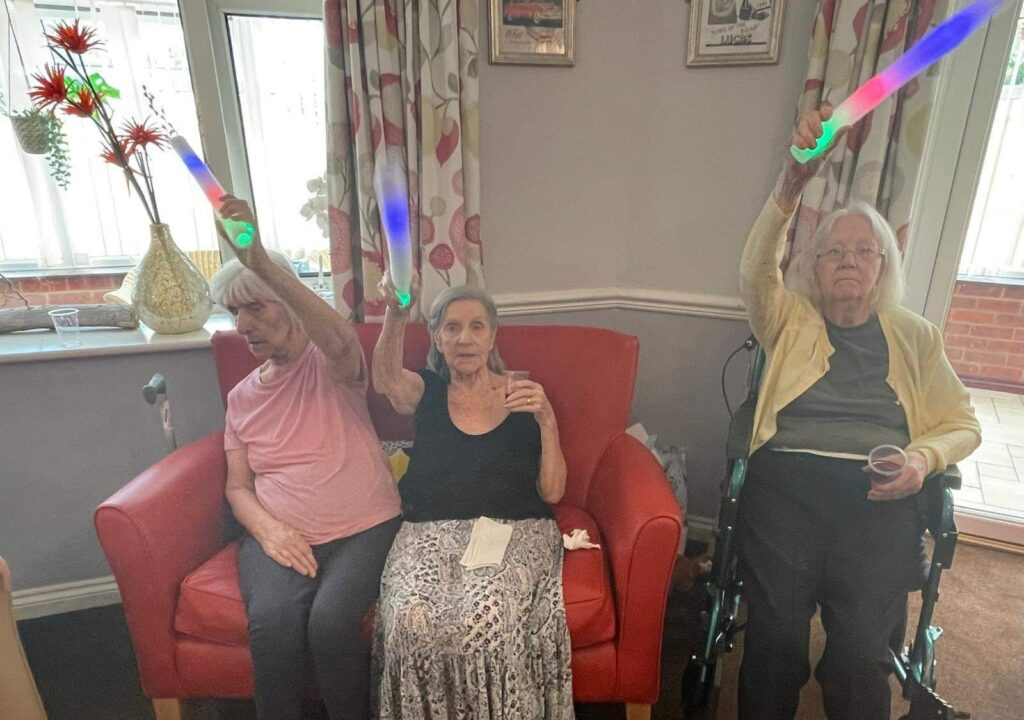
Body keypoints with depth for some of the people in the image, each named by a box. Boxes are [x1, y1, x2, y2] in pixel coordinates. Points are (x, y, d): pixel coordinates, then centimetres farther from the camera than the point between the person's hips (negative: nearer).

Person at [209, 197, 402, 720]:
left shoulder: (331, 364, -2)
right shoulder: (241, 397, 13)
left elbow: (340, 340, -29)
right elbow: (237, 487, 14)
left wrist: (262, 263, -38)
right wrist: (267, 530, -9)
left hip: (363, 530, -3)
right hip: (279, 535, 4)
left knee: (332, 618, -28)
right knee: (272, 620, -27)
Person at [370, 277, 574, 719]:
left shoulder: (523, 395, 10)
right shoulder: (426, 392, 11)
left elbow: (552, 492, 4)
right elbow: (386, 380, -16)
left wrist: (547, 422, -10)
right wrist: (395, 313, -34)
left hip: (513, 530, 0)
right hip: (431, 530, 1)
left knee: (484, 618, -30)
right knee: (411, 619, -29)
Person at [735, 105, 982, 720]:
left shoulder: (914, 335, 18)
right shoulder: (790, 322, 12)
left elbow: (962, 424, 17)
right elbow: (757, 270, -8)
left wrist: (923, 459, -5)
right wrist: (793, 182, -22)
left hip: (880, 494, 2)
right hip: (787, 479, -1)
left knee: (862, 649, -16)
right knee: (777, 634, -15)